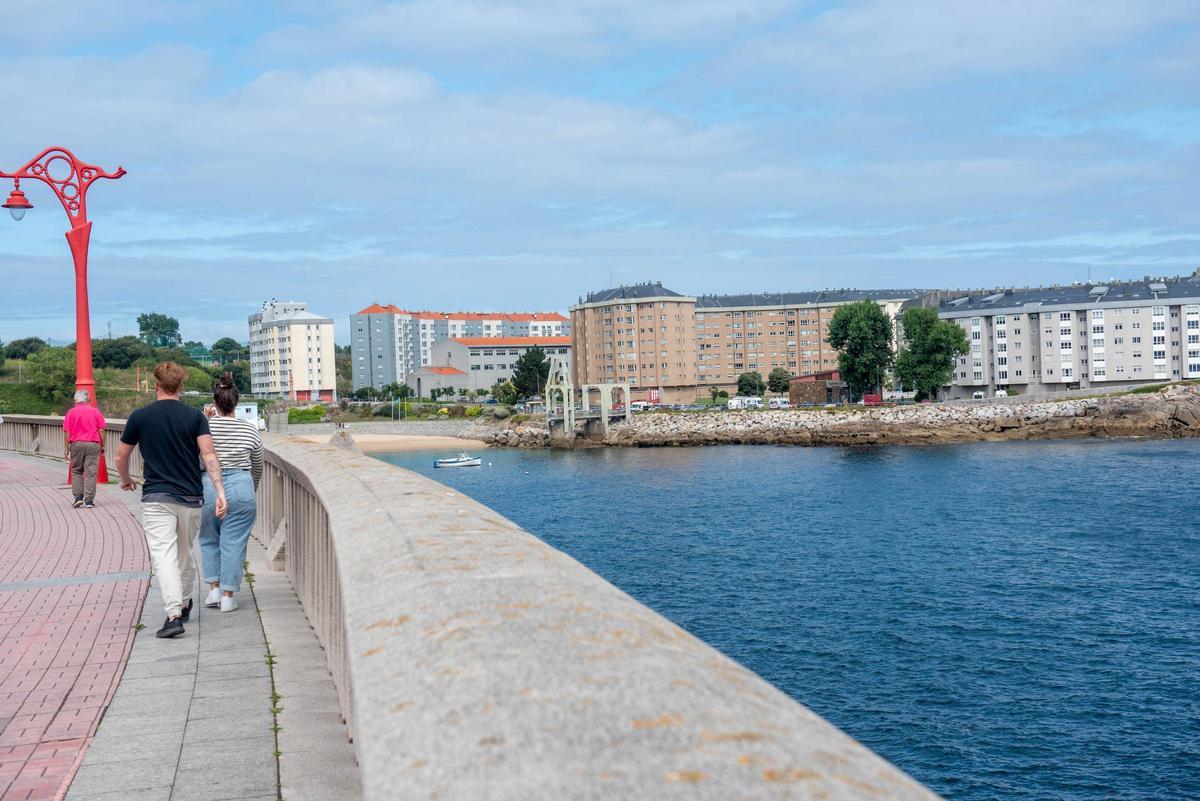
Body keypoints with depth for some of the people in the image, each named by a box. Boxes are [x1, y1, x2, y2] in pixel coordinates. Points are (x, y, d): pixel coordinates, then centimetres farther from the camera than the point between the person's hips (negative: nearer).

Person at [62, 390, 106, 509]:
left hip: (76, 444, 0)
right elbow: (101, 430, 2)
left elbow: (67, 432, -2)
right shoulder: (95, 411, 3)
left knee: (76, 471, 14)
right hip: (93, 444, 0)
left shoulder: (71, 412, 1)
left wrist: (67, 448, 4)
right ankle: (89, 500, -1)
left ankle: (78, 496, 5)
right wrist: (102, 446, 10)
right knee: (91, 472, 1)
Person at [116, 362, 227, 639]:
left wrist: (126, 480, 29)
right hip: (191, 497, 3)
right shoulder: (195, 416, 0)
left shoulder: (140, 417, 0)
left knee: (163, 555, -8)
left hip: (156, 498, -2)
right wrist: (220, 491, -15)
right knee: (184, 553, 20)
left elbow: (121, 456, 9)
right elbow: (208, 453, -12)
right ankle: (185, 604, 35)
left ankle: (174, 614, -22)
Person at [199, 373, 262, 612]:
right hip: (240, 488, 0)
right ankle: (228, 595, 7)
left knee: (209, 540, 19)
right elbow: (258, 466, 12)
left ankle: (214, 588, 16)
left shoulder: (205, 426, -4)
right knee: (234, 543, 5)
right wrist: (252, 490, 30)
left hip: (208, 486, 0)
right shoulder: (250, 430, 0)